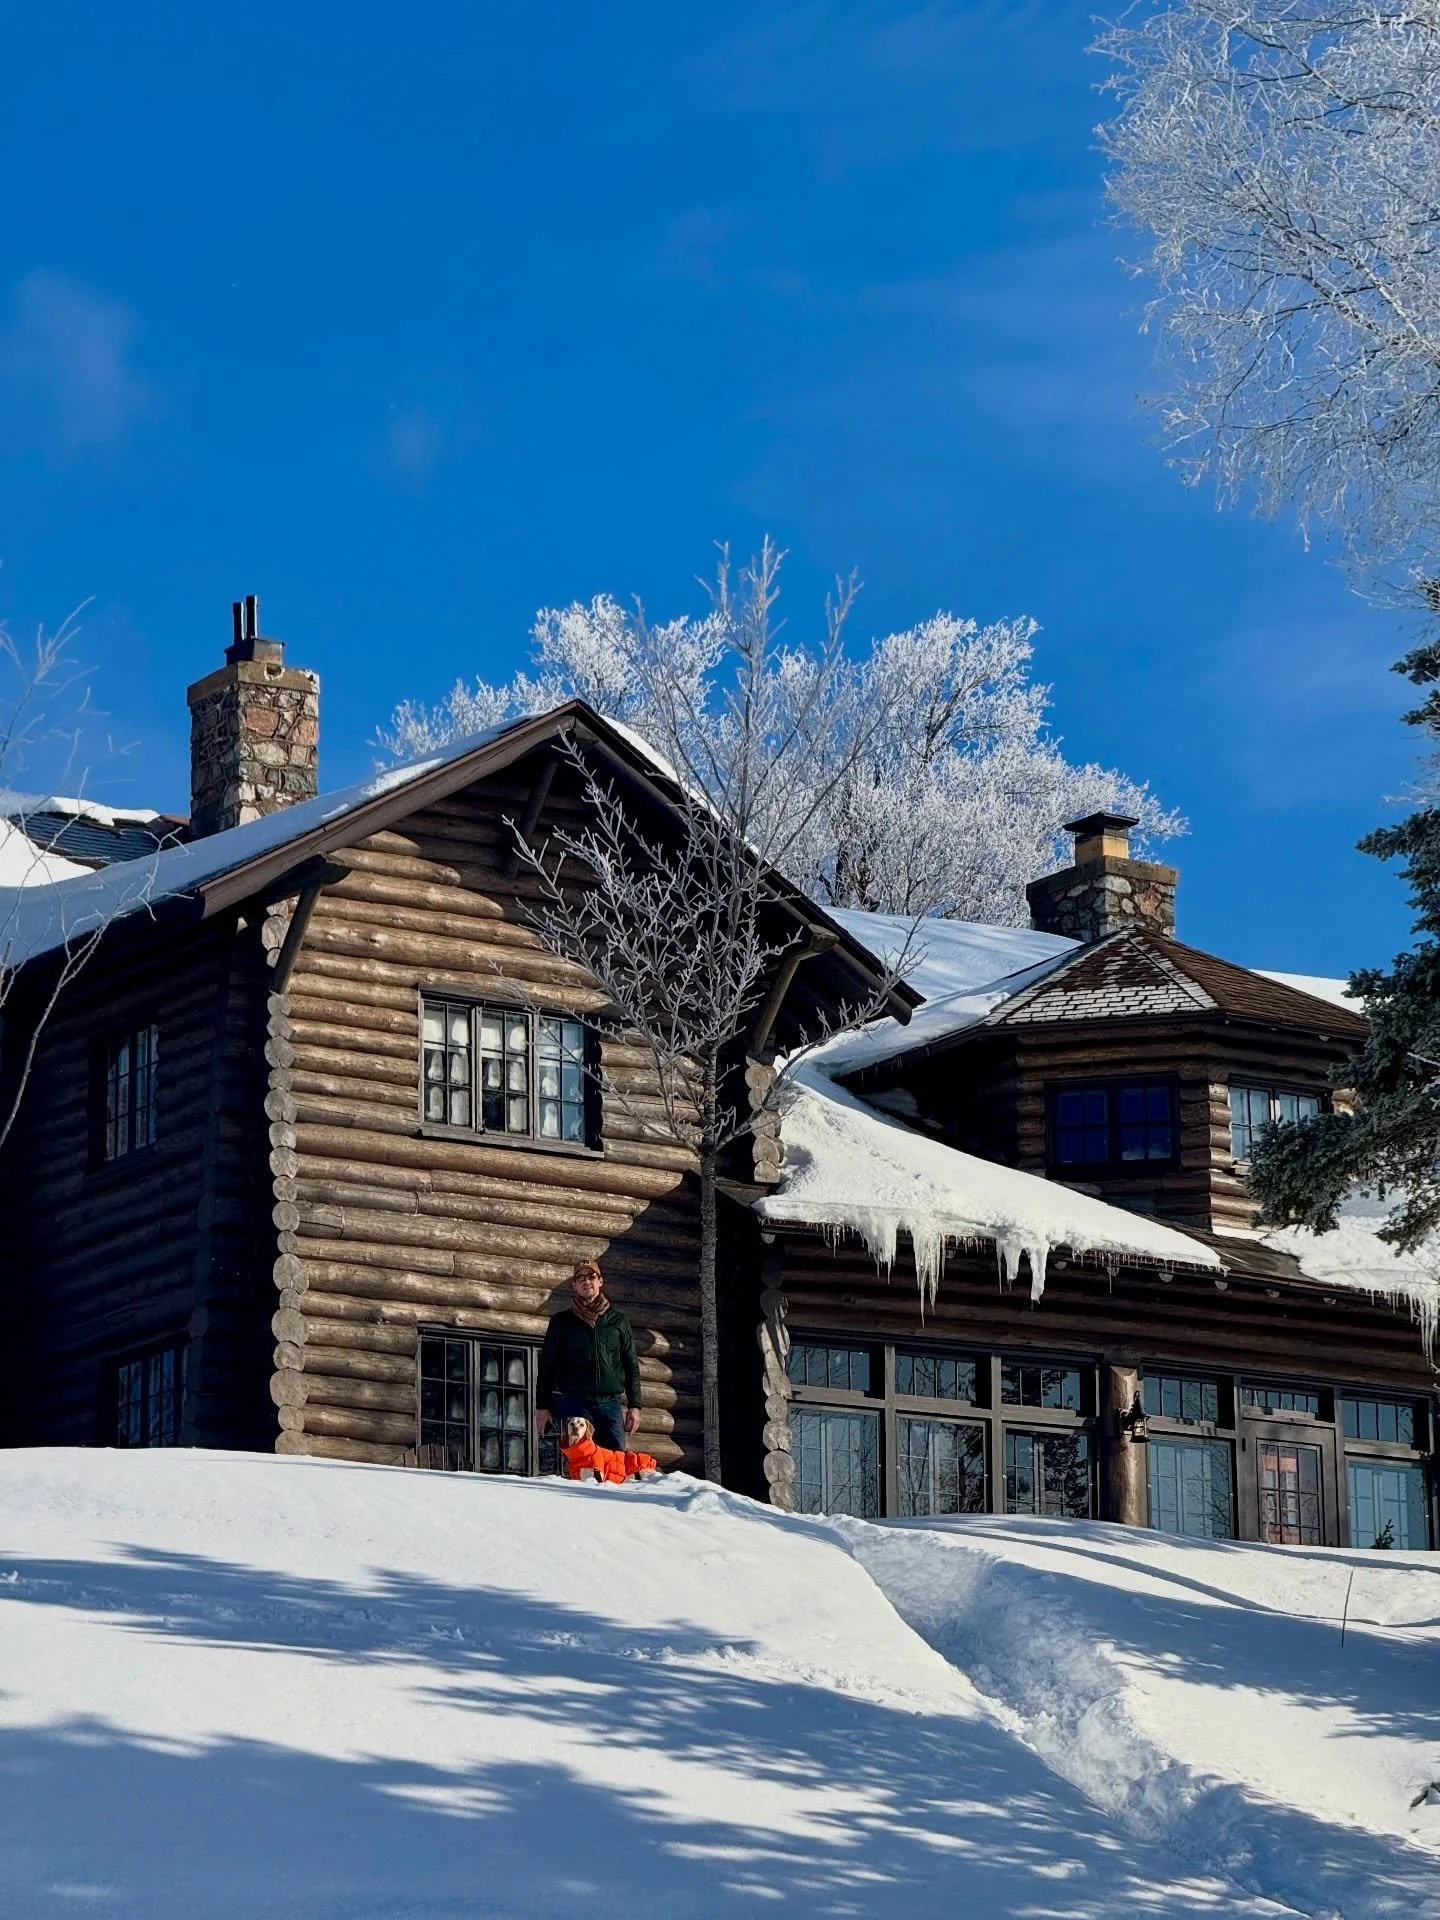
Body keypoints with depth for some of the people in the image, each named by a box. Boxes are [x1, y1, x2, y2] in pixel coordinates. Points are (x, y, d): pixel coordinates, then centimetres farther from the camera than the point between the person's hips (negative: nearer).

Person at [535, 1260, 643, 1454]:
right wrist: (542, 1407, 3)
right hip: (572, 1400, -2)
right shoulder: (561, 1321, 11)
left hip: (610, 1402, 2)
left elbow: (631, 1366, 15)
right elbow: (546, 1366, 11)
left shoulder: (618, 1321, 15)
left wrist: (634, 1406, 7)